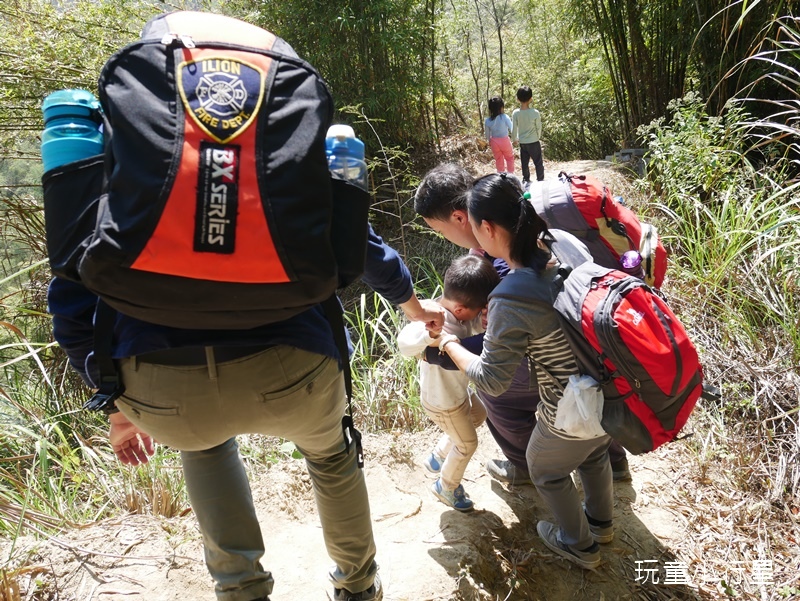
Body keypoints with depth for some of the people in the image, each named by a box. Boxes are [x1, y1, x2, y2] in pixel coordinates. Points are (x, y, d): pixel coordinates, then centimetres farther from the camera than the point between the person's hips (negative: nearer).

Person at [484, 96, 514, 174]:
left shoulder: (487, 120, -10)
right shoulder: (505, 117, -20)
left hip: (494, 141, 3)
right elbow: (512, 129, -13)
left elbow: (487, 134, 0)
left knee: (498, 159, 20)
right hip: (505, 140, -3)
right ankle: (510, 174, 22)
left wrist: (489, 142, 16)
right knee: (509, 158, 19)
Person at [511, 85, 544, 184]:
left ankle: (526, 180, 24)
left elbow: (513, 129, -7)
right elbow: (539, 128, -6)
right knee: (538, 163, 10)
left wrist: (514, 139, 12)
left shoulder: (515, 113, -14)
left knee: (524, 163, 16)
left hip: (522, 143, 2)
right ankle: (540, 180, 16)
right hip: (534, 142, -2)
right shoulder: (535, 113, -18)